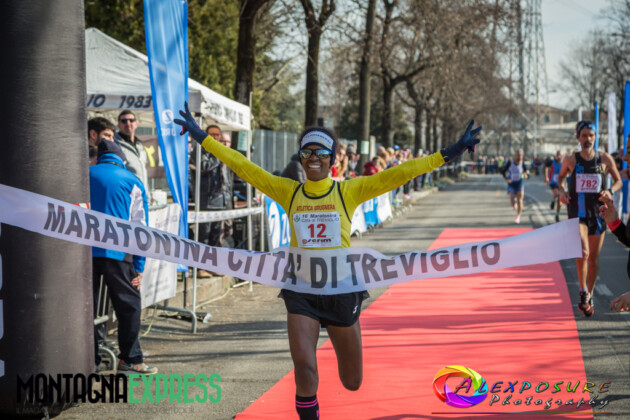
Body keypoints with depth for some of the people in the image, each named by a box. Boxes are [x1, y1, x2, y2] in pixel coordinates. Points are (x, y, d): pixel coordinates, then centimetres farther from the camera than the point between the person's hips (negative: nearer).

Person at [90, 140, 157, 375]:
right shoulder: (133, 183, 10)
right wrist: (139, 267, 7)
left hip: (83, 249, 2)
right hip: (116, 251, -2)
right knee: (129, 305, 6)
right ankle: (130, 359, 5)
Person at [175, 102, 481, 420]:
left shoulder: (349, 191, -2)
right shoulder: (288, 192, 2)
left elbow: (397, 175, -7)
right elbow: (243, 166, 3)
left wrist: (447, 154, -13)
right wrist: (201, 138, 2)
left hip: (341, 289, 0)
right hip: (301, 290, 0)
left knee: (352, 382, 13)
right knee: (304, 370, -20)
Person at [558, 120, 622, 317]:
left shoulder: (605, 159, 1)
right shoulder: (570, 160, 1)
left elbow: (618, 180, 11)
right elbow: (561, 176, 20)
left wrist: (611, 191, -10)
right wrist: (561, 190, 0)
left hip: (598, 213, 2)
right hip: (577, 213, -2)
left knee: (594, 258, 8)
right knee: (583, 253, -21)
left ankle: (589, 296, 24)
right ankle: (583, 292, -6)